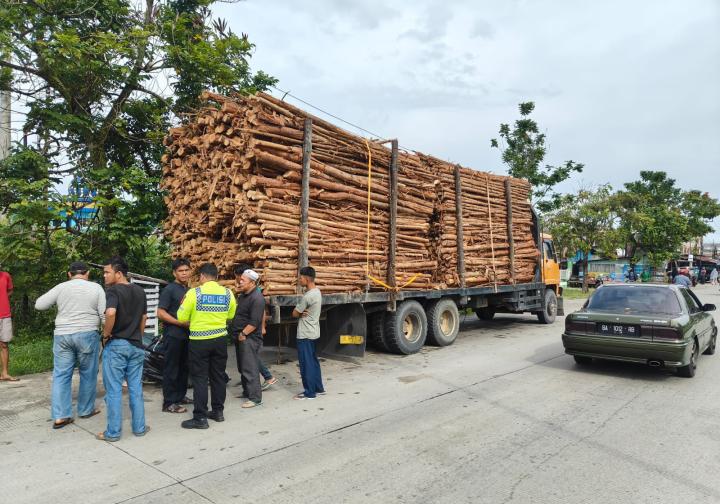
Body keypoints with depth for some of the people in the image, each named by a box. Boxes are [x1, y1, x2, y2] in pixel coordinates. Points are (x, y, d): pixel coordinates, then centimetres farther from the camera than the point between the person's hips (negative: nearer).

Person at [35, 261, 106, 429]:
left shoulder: (61, 287, 3)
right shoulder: (96, 288, -1)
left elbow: (39, 305, 8)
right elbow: (104, 314, -5)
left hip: (62, 335, 2)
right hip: (87, 335, -2)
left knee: (61, 375, 7)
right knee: (88, 374, 11)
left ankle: (60, 416, 5)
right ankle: (86, 410, 21)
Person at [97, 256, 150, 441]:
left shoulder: (113, 290, -12)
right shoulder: (139, 291, 9)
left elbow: (111, 313, -31)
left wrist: (106, 334, -16)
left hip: (116, 345, -6)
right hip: (136, 346, 6)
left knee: (114, 390, 4)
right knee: (136, 389, 13)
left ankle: (113, 432, 12)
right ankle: (139, 427, 19)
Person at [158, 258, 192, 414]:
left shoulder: (189, 290, 13)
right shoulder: (169, 289, -9)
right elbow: (161, 313, -15)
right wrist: (181, 323, -20)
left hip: (186, 335, 7)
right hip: (173, 335, -7)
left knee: (183, 367, 14)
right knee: (171, 369, -2)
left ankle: (180, 396, 27)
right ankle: (169, 403, 4)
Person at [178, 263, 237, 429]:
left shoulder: (194, 293, -12)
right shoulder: (228, 293, -1)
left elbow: (181, 317, -7)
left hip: (199, 341, -4)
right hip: (220, 340, 4)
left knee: (200, 379, 2)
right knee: (218, 376, 14)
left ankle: (200, 418, 6)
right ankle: (218, 411, 24)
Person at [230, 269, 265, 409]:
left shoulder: (257, 298, -18)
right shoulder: (243, 295, 12)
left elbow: (254, 322, -22)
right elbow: (237, 313, 23)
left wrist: (243, 334, -16)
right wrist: (238, 333, 13)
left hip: (250, 338, -10)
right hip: (242, 336, 10)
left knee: (250, 368, -7)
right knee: (243, 366, 18)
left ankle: (255, 398, -1)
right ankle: (246, 392, 31)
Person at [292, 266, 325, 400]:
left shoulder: (308, 296, -23)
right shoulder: (317, 292, 8)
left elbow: (295, 313, -14)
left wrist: (301, 314, 4)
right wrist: (303, 313, -7)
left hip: (305, 334, -10)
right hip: (313, 332, 10)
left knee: (306, 363, 0)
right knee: (313, 361, 17)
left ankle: (309, 392, 8)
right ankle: (318, 388, 25)